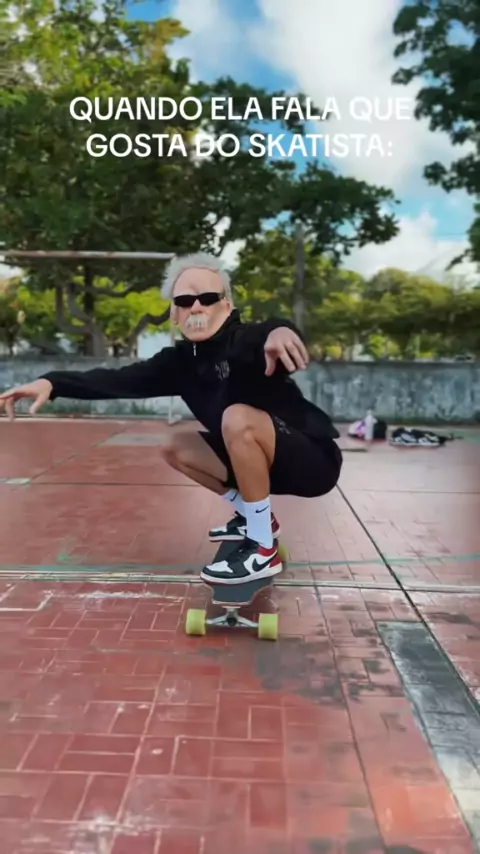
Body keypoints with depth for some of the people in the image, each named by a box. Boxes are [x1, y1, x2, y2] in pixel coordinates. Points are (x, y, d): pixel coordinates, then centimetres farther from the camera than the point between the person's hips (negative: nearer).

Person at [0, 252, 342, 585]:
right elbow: (121, 379, -7)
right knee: (177, 448, 10)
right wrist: (53, 382, -19)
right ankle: (256, 518, 15)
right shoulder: (182, 360, -1)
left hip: (314, 459, -7)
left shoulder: (248, 341, -22)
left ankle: (263, 549, -19)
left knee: (238, 417, -31)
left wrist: (279, 331, -69)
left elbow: (268, 337, -45)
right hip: (267, 460, 7)